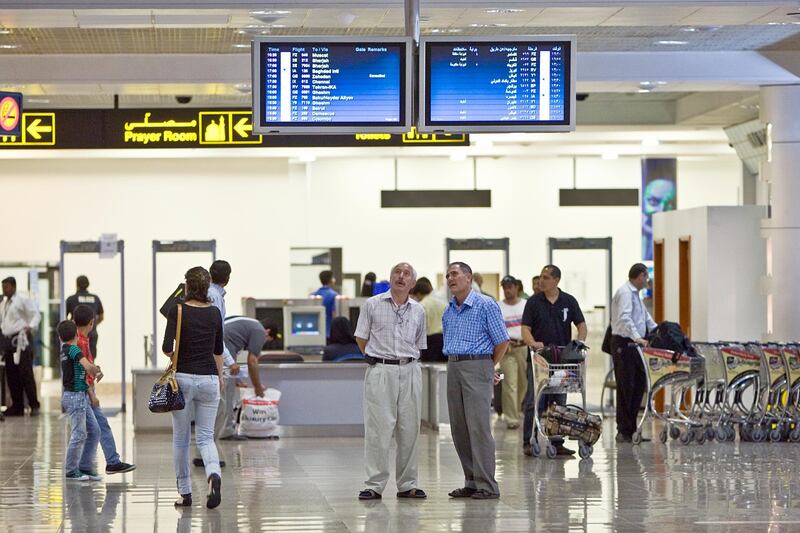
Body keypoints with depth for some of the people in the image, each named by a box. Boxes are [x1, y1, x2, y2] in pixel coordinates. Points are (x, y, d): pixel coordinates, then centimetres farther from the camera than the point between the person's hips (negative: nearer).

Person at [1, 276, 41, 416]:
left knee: (26, 373, -10)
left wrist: (30, 327, -23)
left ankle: (34, 405, -6)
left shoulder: (24, 300, -3)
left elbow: (36, 315, -8)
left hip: (21, 339, -7)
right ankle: (17, 406, 12)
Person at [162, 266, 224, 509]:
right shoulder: (214, 313, 3)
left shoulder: (177, 310, -9)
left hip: (183, 378, -3)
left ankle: (185, 493, 15)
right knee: (206, 437, 7)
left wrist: (174, 356, 8)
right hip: (209, 379, 3)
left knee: (181, 439, 10)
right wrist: (220, 377, 29)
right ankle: (213, 475, -23)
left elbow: (167, 348, -15)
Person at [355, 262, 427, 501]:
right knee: (378, 430, -6)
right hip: (380, 372, -3)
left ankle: (407, 485, 11)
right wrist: (378, 359, 9)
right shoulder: (372, 305, 2)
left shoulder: (418, 311, 11)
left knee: (409, 430, 4)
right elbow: (361, 338, 8)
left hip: (410, 371, 3)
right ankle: (374, 485, -3)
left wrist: (406, 360, 12)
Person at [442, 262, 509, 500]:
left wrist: (488, 367, 7)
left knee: (478, 427, -11)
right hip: (453, 368, 7)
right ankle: (471, 482, 12)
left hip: (477, 367, -7)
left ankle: (487, 485, -10)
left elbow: (502, 341, -4)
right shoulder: (448, 311, 15)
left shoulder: (486, 305, -6)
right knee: (459, 429, 6)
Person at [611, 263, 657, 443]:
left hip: (634, 345, 10)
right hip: (623, 344, -10)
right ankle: (623, 432, -3)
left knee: (639, 385, 8)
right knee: (626, 387, -7)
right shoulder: (625, 293, -12)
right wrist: (638, 338, -34)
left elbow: (646, 317, 31)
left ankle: (631, 430, 11)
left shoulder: (634, 294, 21)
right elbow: (624, 318, -26)